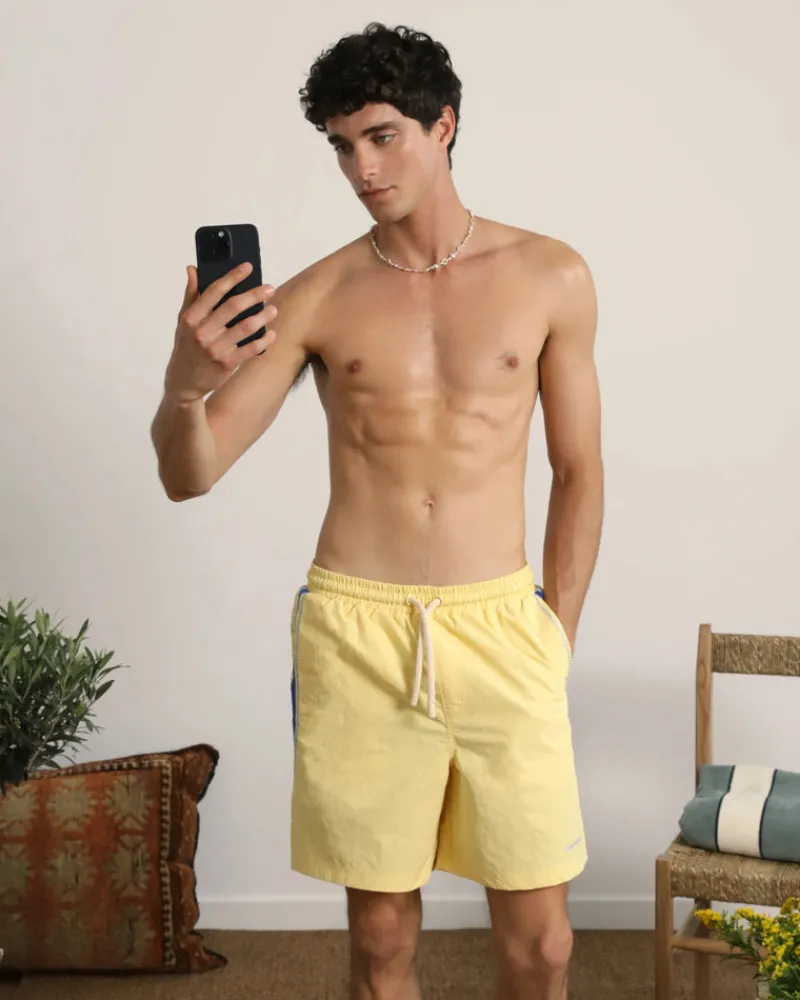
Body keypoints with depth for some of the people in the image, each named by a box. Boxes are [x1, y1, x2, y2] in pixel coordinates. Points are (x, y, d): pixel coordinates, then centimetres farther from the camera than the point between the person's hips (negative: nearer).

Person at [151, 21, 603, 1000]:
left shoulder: (549, 277, 4)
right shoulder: (317, 298, 2)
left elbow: (578, 471, 10)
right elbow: (188, 475, -1)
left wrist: (556, 634, 6)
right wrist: (186, 382, -22)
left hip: (500, 627, 0)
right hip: (356, 632, 0)